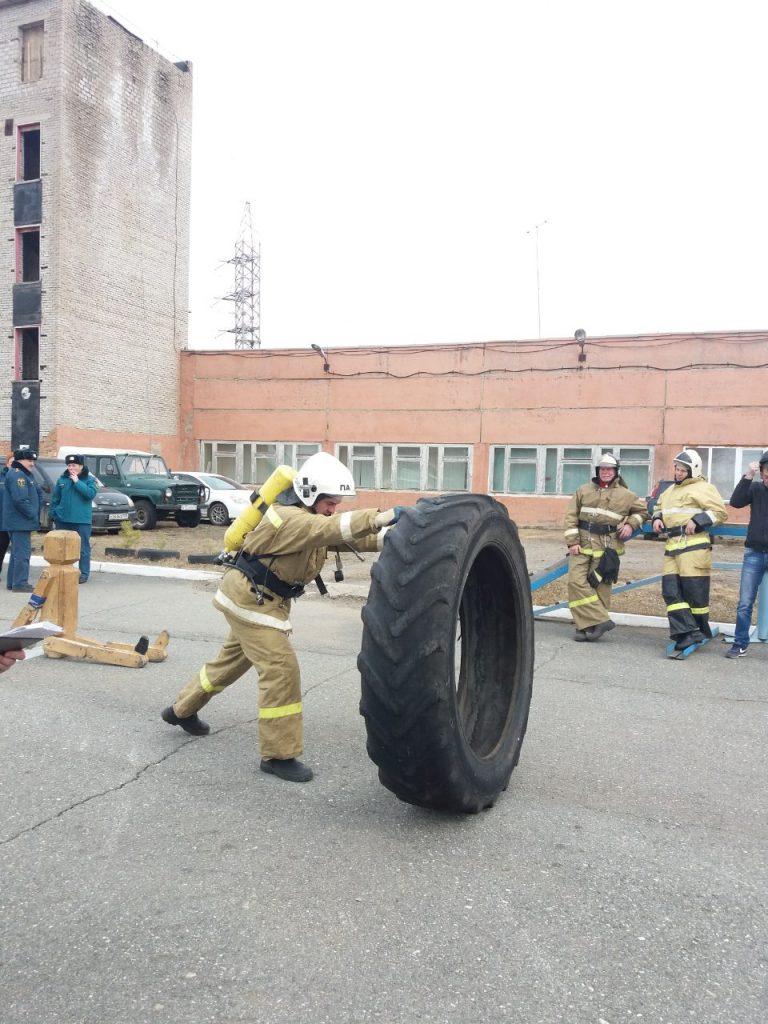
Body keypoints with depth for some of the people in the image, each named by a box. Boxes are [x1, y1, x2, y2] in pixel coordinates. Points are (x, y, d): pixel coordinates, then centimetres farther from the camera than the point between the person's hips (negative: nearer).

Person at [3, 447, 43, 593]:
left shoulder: (25, 475, 19)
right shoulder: (17, 475, -15)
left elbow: (38, 493, 22)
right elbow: (20, 499, -25)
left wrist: (35, 511, 7)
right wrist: (32, 514, -15)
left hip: (20, 521, 11)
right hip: (20, 521, -11)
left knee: (17, 552, 16)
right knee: (22, 552, -8)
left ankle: (12, 582, 23)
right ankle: (20, 584, -5)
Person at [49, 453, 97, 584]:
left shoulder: (89, 479, -2)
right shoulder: (62, 479, 7)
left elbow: (91, 494, -19)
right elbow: (55, 498, 12)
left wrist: (77, 482, -17)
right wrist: (54, 513, 4)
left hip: (82, 520, -4)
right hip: (63, 519, 4)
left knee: (83, 548, 0)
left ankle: (84, 574, 6)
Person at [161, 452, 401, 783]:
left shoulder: (310, 515, 3)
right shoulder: (290, 518, -27)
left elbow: (350, 536, -5)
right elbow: (334, 529, -43)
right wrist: (383, 516, -50)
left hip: (260, 599, 10)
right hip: (249, 598, -10)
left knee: (233, 659, 23)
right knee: (281, 668, -13)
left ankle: (182, 710, 44)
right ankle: (278, 755, -5)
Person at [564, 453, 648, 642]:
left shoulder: (625, 495, 9)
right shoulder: (584, 490, 10)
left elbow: (643, 510, 22)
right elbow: (571, 516, 6)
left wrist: (631, 525, 3)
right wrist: (572, 541, -4)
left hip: (607, 547, -1)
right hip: (582, 543, 1)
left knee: (600, 586, -2)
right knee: (577, 581, -12)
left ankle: (588, 625, 6)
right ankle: (601, 620, -7)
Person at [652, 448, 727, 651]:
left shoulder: (702, 488, -2)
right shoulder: (670, 490, 23)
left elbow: (720, 512, -8)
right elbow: (659, 508, 34)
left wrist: (697, 521, -16)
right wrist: (657, 518, 12)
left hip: (694, 546, -8)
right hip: (672, 546, 8)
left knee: (695, 591, -3)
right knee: (670, 590, -3)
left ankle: (701, 632, 13)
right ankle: (687, 632, -4)